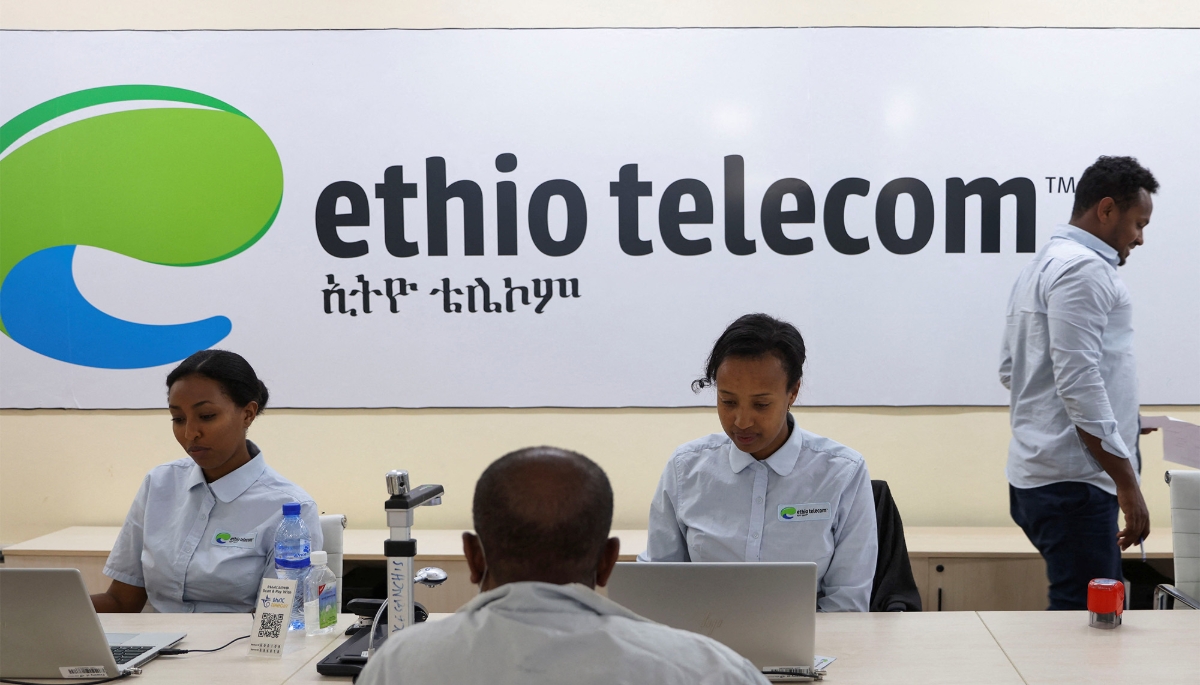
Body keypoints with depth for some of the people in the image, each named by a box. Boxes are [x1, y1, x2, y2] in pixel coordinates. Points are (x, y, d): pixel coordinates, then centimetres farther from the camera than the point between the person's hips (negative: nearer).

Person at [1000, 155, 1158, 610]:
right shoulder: (1083, 269, -12)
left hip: (1036, 472, 10)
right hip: (1072, 480, -10)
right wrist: (1127, 481, -17)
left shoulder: (1045, 263, 20)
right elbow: (1079, 383, -20)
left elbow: (1009, 369, 24)